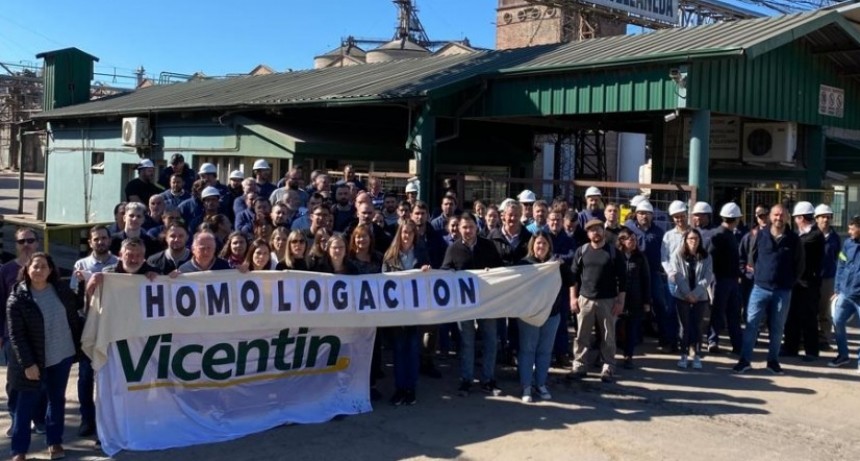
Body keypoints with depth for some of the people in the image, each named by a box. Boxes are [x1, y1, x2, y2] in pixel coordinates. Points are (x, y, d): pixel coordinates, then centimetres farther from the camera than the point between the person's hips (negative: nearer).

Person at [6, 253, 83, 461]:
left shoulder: (61, 290, 0)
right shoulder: (17, 298, -11)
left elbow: (74, 317, 8)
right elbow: (16, 336, -14)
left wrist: (79, 346, 5)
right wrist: (27, 363, -18)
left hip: (62, 355, 4)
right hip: (34, 361, -4)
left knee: (57, 400, 12)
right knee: (26, 405, 1)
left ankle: (55, 442, 24)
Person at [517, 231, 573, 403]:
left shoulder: (557, 264, 2)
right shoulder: (524, 263, -7)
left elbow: (570, 282, -5)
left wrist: (562, 266, -16)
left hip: (552, 313, 3)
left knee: (545, 351, 11)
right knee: (527, 349, 3)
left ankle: (541, 384, 23)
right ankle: (526, 387, 10)